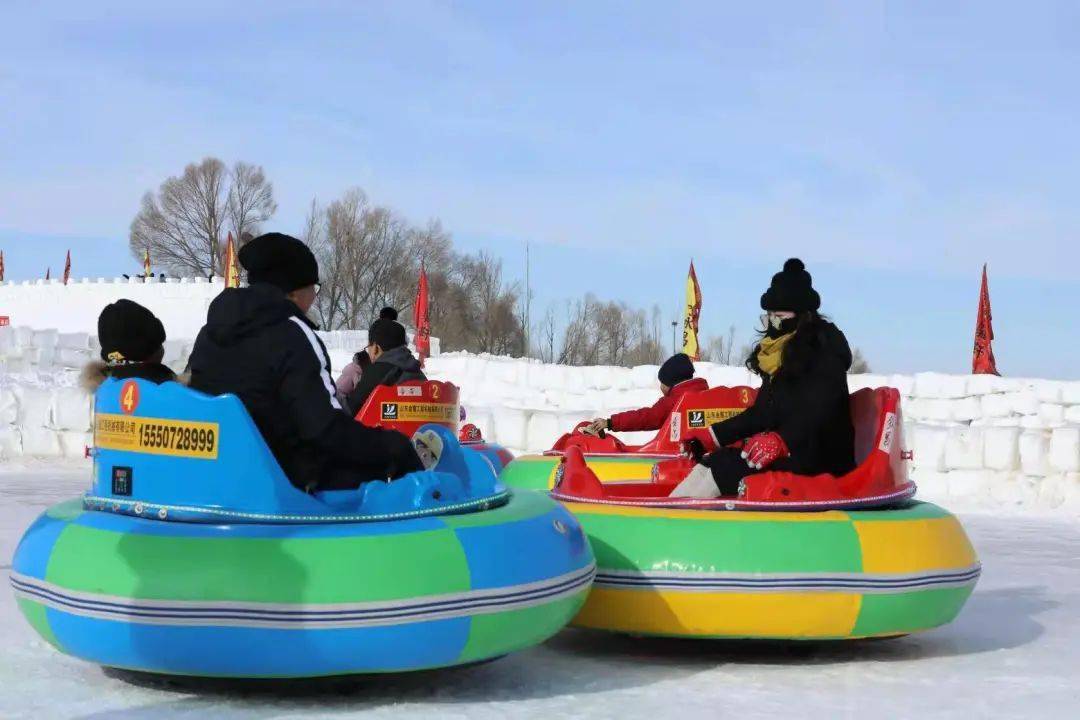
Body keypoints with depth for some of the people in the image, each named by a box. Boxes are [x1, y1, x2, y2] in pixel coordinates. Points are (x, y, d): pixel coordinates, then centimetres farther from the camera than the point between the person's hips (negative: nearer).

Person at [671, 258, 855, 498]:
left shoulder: (823, 349, -10)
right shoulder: (777, 354, 15)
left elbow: (820, 410, -23)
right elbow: (762, 411, 18)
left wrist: (780, 440, -37)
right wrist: (714, 434, 12)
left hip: (820, 456, -9)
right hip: (792, 450, 9)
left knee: (722, 467, -23)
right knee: (711, 463, -9)